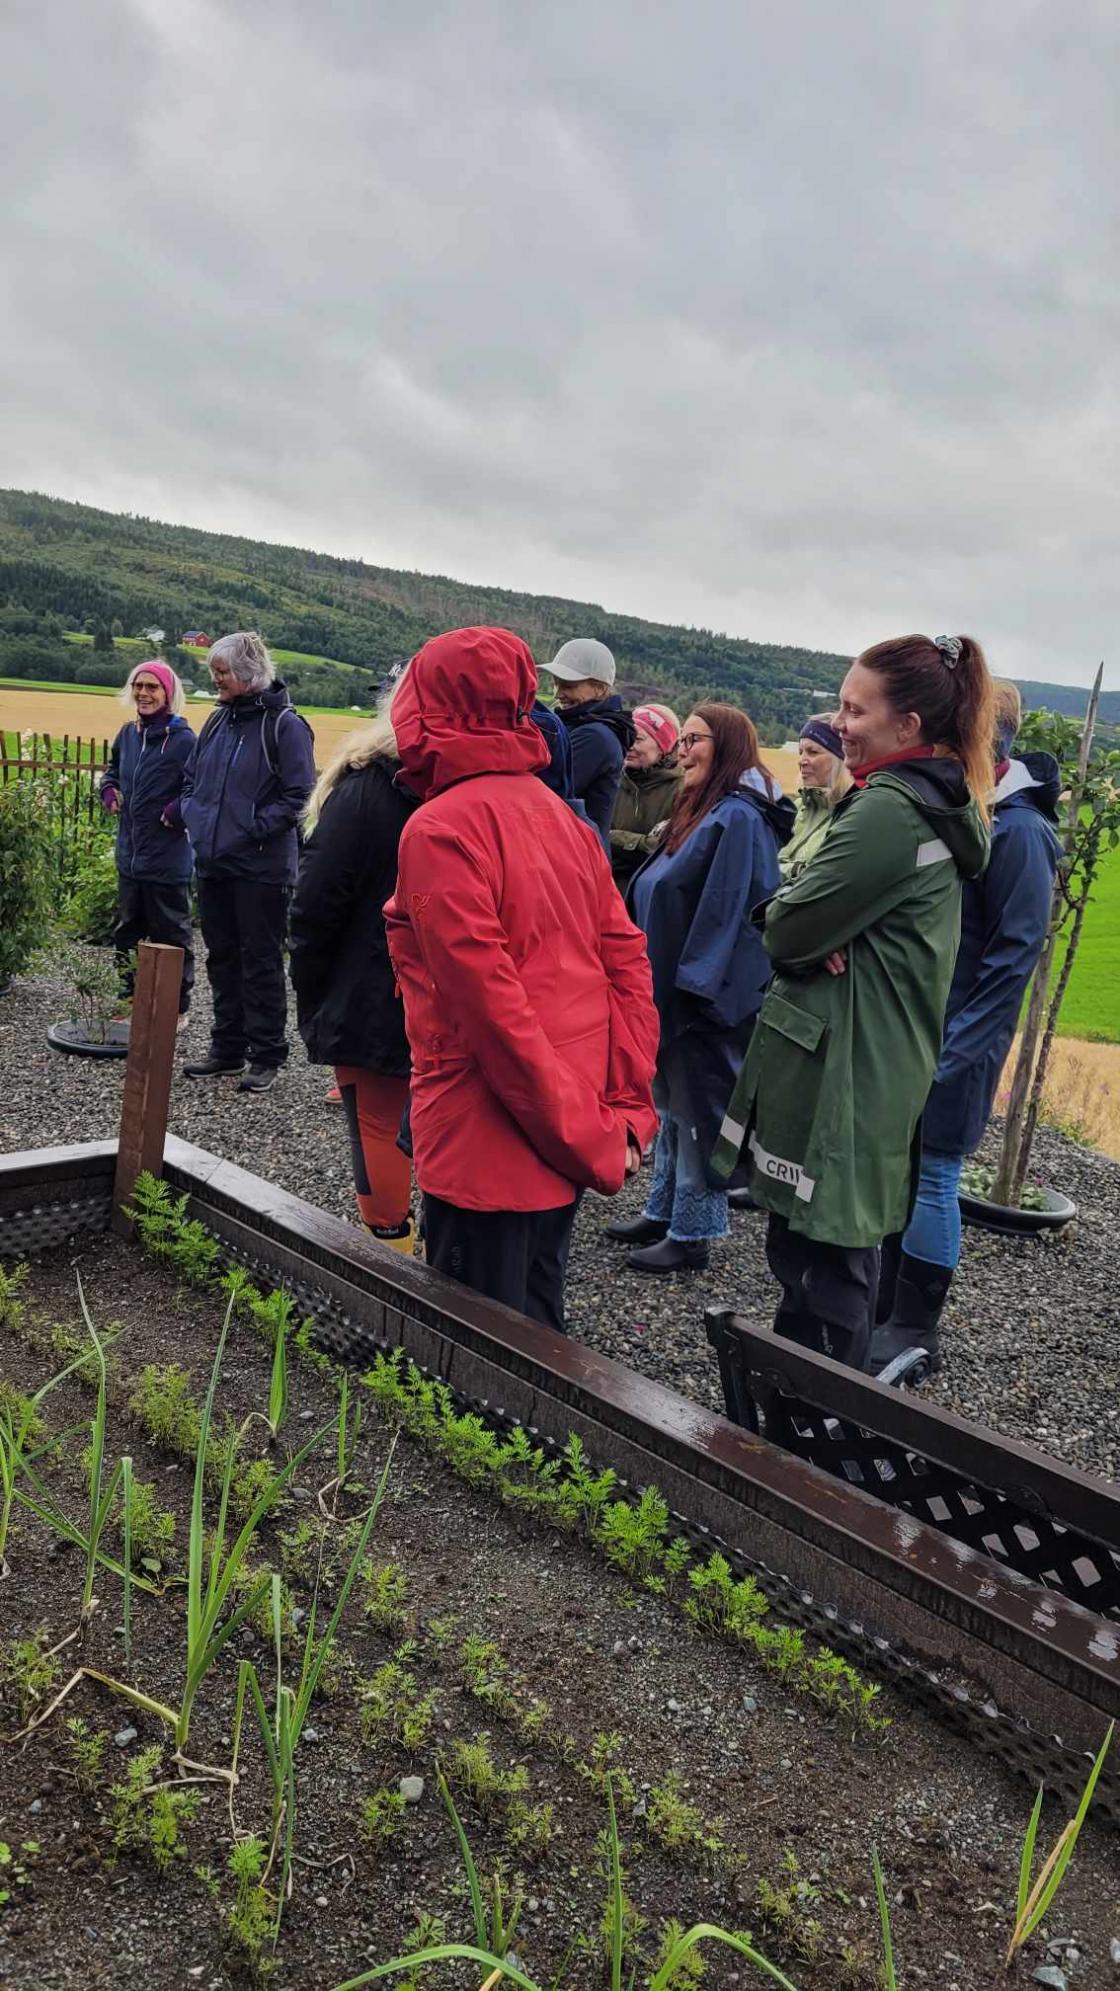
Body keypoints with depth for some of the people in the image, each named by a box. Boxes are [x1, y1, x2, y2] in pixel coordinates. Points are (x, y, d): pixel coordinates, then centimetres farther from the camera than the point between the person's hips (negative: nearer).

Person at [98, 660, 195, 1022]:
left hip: (167, 860, -7)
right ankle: (127, 998, 32)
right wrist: (109, 792, 8)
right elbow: (112, 770, 25)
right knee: (127, 931, 18)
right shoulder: (128, 734, 8)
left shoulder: (183, 740, -14)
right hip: (129, 856, 8)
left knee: (170, 935, 3)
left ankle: (177, 1008, 15)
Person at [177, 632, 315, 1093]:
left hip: (261, 868, -8)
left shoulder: (284, 724, -10)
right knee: (222, 957, 14)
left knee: (261, 961, 0)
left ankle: (266, 1055, 10)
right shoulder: (218, 720, 13)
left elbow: (297, 795, -15)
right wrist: (194, 816, 6)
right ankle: (227, 1048, 26)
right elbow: (192, 779, 23)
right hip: (213, 864, 8)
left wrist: (251, 829, -18)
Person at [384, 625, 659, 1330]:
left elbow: (487, 998, -21)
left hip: (489, 1136, -8)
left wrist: (586, 1136, -16)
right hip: (569, 1136, 8)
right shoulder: (564, 817, 9)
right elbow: (628, 961, 7)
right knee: (538, 1321, 21)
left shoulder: (440, 829, -15)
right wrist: (627, 1111, 4)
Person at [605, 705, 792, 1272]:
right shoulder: (700, 810, 15)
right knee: (673, 1103, 17)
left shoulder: (738, 816, -16)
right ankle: (662, 1212, 30)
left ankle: (691, 1234, 12)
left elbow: (723, 908, -22)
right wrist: (659, 981, 16)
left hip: (708, 996, -10)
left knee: (700, 1110, 1)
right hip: (676, 990, 10)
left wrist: (690, 982, -22)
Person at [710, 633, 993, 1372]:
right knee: (839, 1245, 19)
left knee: (820, 1256, 0)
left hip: (838, 1065, -10)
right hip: (880, 1061, 10)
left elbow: (787, 930, -19)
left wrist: (787, 907, 2)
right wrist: (825, 934, -7)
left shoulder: (889, 811, -20)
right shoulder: (936, 803, 12)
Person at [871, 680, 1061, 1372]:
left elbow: (1016, 950, -15)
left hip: (953, 1042, -7)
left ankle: (915, 1331, 15)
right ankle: (887, 1308, 29)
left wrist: (956, 1047, -18)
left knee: (932, 1177, 1)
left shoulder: (1018, 830, -13)